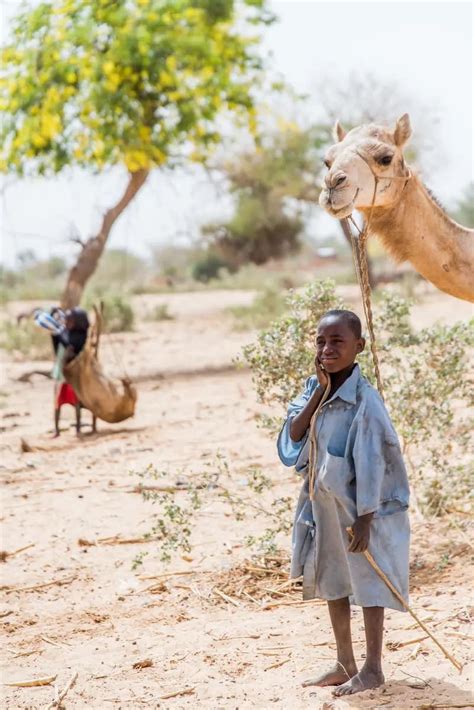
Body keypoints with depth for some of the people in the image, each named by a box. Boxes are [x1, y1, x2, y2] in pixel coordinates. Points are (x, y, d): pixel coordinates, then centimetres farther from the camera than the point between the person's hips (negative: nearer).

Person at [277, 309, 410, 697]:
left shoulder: (364, 398, -20)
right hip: (324, 503, 8)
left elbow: (370, 461, -20)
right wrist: (319, 390, -16)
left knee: (367, 581, 4)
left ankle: (373, 668, 15)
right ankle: (345, 664, 28)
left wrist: (364, 520, -20)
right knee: (332, 581, 15)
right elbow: (293, 434, -8)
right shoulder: (314, 387, 1)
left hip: (358, 506, -7)